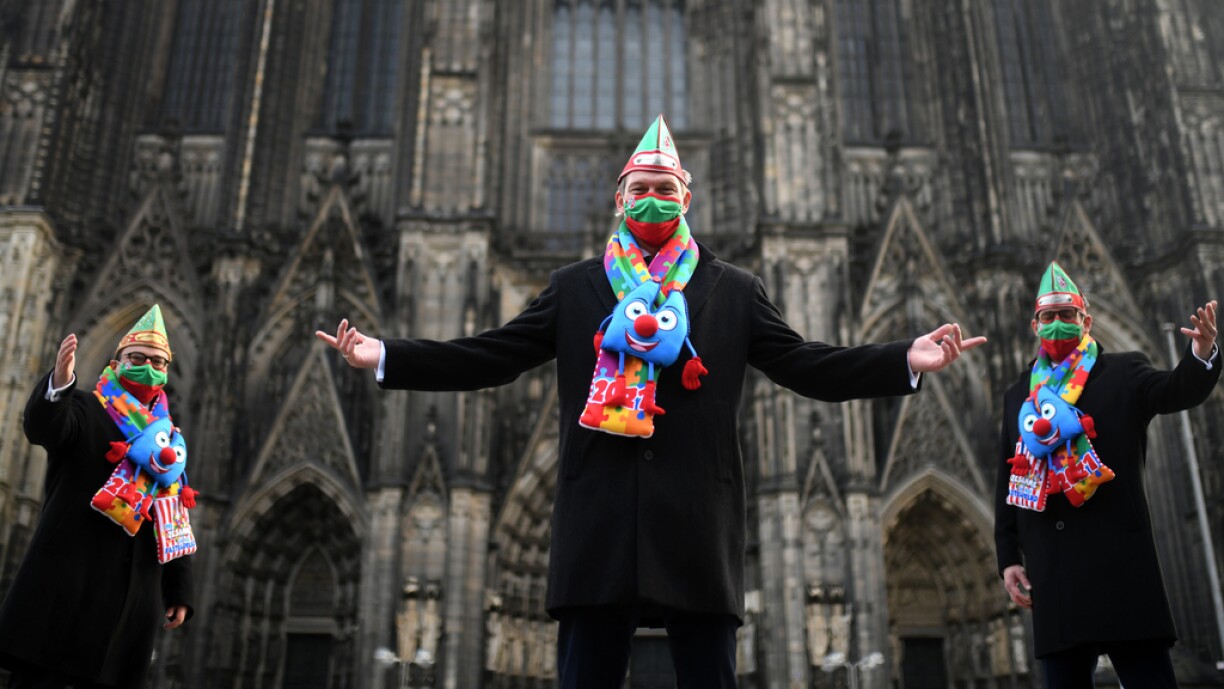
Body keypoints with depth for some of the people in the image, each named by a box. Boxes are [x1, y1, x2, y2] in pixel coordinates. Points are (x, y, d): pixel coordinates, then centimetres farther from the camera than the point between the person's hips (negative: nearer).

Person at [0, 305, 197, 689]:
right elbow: (42, 427, -20)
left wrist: (178, 590, 12)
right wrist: (59, 382, -41)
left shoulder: (168, 440, 17)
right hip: (68, 578, -4)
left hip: (133, 590, 5)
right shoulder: (85, 409, 5)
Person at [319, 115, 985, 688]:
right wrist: (383, 355, 1)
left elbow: (810, 367, 7)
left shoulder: (734, 292, 13)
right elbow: (490, 356, 9)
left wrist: (908, 360, -5)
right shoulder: (574, 287, 14)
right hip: (599, 529, 0)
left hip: (698, 530, 0)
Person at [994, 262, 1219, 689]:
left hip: (1119, 563, -3)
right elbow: (1008, 481, 16)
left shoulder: (1121, 373, 7)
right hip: (1052, 574, 4)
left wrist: (1203, 354, -36)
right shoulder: (1019, 396, 16)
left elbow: (1177, 390, -14)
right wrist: (1008, 557, 9)